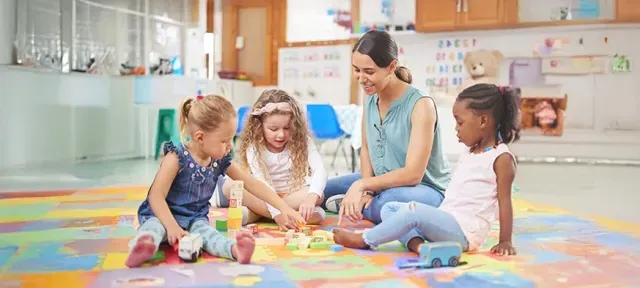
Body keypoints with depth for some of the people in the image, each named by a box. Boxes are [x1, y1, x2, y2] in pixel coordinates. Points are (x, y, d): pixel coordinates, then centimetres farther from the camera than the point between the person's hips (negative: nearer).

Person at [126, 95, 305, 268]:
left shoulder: (221, 161, 1)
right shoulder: (177, 158, -16)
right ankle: (143, 245, -68)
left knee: (206, 232, -30)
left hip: (195, 219, 3)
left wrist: (283, 207, 0)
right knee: (154, 227, -37)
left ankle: (234, 249, -61)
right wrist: (172, 227, -30)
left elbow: (252, 184, 6)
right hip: (162, 215, -3)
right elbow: (156, 196, -18)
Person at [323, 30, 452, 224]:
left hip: (427, 189, -7)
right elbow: (366, 148, 6)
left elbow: (412, 174, -27)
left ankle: (349, 206, -12)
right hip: (383, 183, 7)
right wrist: (366, 191, -11)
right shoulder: (370, 98, -3)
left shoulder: (421, 105, -24)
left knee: (389, 202, -40)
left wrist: (361, 185, -27)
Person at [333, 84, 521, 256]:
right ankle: (417, 243, -21)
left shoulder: (501, 158, -10)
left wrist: (505, 241, -13)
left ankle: (364, 240, -13)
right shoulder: (471, 153, 17)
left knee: (414, 211, -30)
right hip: (447, 222, 10)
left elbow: (505, 202, -12)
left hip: (464, 231, -10)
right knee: (390, 208, 4)